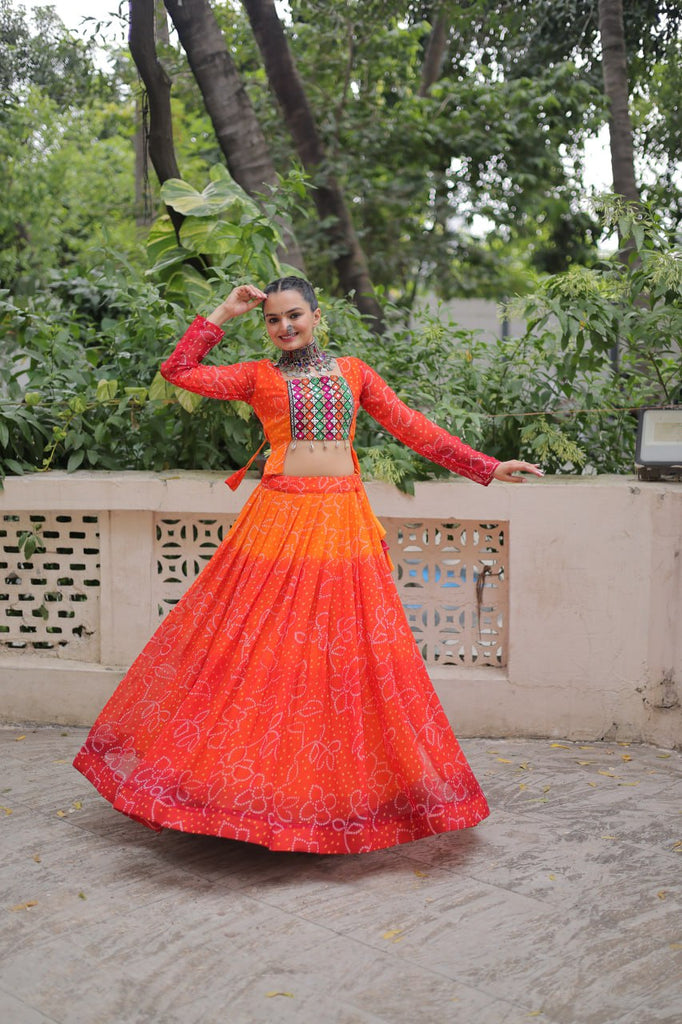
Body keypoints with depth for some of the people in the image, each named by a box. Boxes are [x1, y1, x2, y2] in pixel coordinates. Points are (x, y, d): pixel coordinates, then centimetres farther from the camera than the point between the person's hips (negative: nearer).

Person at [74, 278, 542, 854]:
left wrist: (487, 468, 9)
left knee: (347, 652, 2)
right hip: (278, 521, -2)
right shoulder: (258, 376, 10)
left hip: (344, 524, 2)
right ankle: (254, 779, 8)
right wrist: (223, 315, 5)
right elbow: (179, 371, 1)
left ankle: (342, 782, 15)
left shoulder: (353, 372, 15)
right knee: (264, 649, -3)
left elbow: (414, 429, 13)